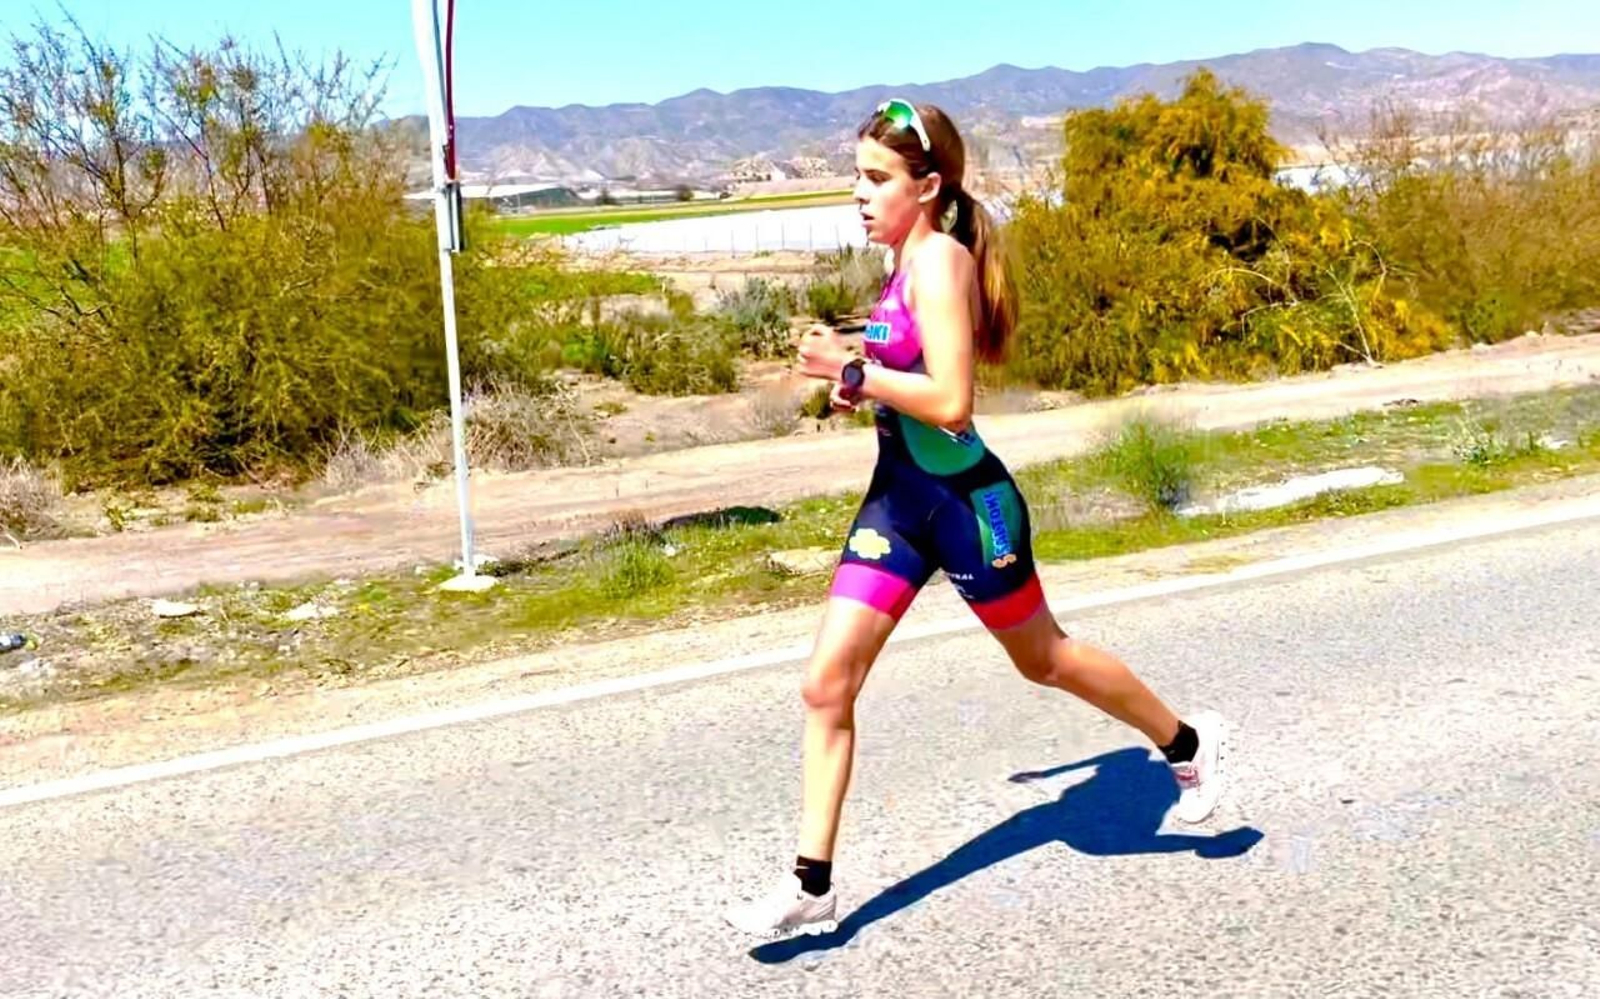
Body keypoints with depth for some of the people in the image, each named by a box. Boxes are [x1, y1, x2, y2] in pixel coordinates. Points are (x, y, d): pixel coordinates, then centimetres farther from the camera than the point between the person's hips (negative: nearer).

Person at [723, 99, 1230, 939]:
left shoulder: (940, 261, -18)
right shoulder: (909, 262, 8)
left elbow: (952, 402, -26)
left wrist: (853, 370, -23)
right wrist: (858, 382, 4)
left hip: (961, 500, -8)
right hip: (898, 496, 8)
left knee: (1043, 659, 13)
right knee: (825, 684, 1)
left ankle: (1188, 745, 40)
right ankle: (812, 886, 9)